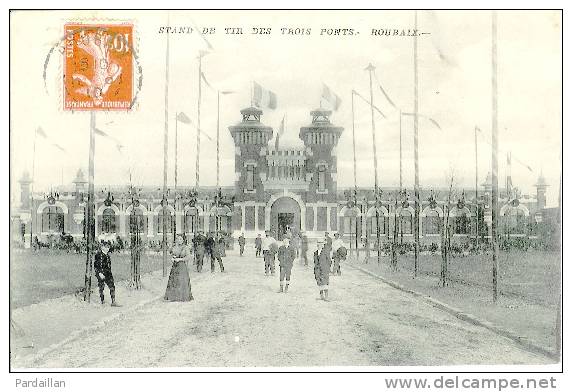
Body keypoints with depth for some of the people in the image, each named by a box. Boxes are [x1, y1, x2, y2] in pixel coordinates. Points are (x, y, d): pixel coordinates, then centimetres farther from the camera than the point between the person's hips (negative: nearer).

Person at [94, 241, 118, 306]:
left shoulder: (107, 255, 13)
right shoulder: (99, 255, -10)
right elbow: (96, 266, -14)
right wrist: (100, 273, -21)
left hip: (108, 273, 7)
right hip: (101, 273, -7)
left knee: (112, 287, -2)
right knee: (101, 287, 4)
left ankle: (113, 302, -2)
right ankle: (102, 301, 18)